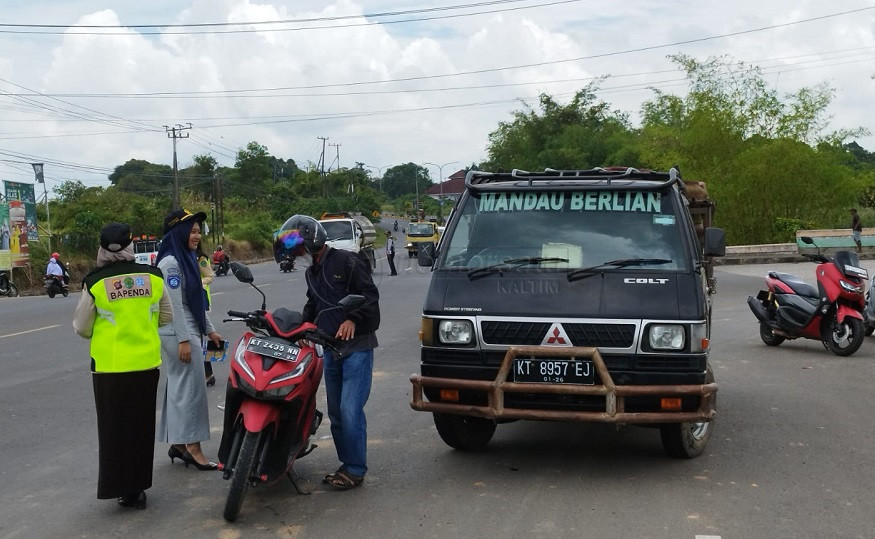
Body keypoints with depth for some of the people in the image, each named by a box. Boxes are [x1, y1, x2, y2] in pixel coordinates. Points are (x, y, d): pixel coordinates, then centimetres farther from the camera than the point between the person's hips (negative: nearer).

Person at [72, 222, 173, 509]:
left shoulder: (95, 282, -11)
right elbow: (167, 316, 7)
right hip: (146, 364, 3)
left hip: (110, 366, -2)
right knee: (141, 426, 14)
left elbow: (81, 327, -3)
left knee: (114, 428, 10)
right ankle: (138, 487, 22)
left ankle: (122, 488, 13)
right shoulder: (153, 277, -4)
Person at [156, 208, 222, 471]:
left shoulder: (187, 259, 14)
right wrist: (183, 340, -21)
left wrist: (210, 330, 18)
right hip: (178, 334, -10)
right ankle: (192, 447, 1)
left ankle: (177, 443, 20)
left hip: (189, 331, 10)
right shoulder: (171, 263, -15)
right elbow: (174, 304, -19)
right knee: (191, 389, -5)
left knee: (179, 388, 13)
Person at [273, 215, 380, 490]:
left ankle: (355, 469, -2)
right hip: (331, 349, 8)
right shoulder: (312, 273, 18)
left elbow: (370, 295, -13)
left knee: (350, 410, -12)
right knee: (336, 412, 11)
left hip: (357, 346, -8)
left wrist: (353, 319, -25)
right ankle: (347, 464, 21)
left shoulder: (346, 261, -8)